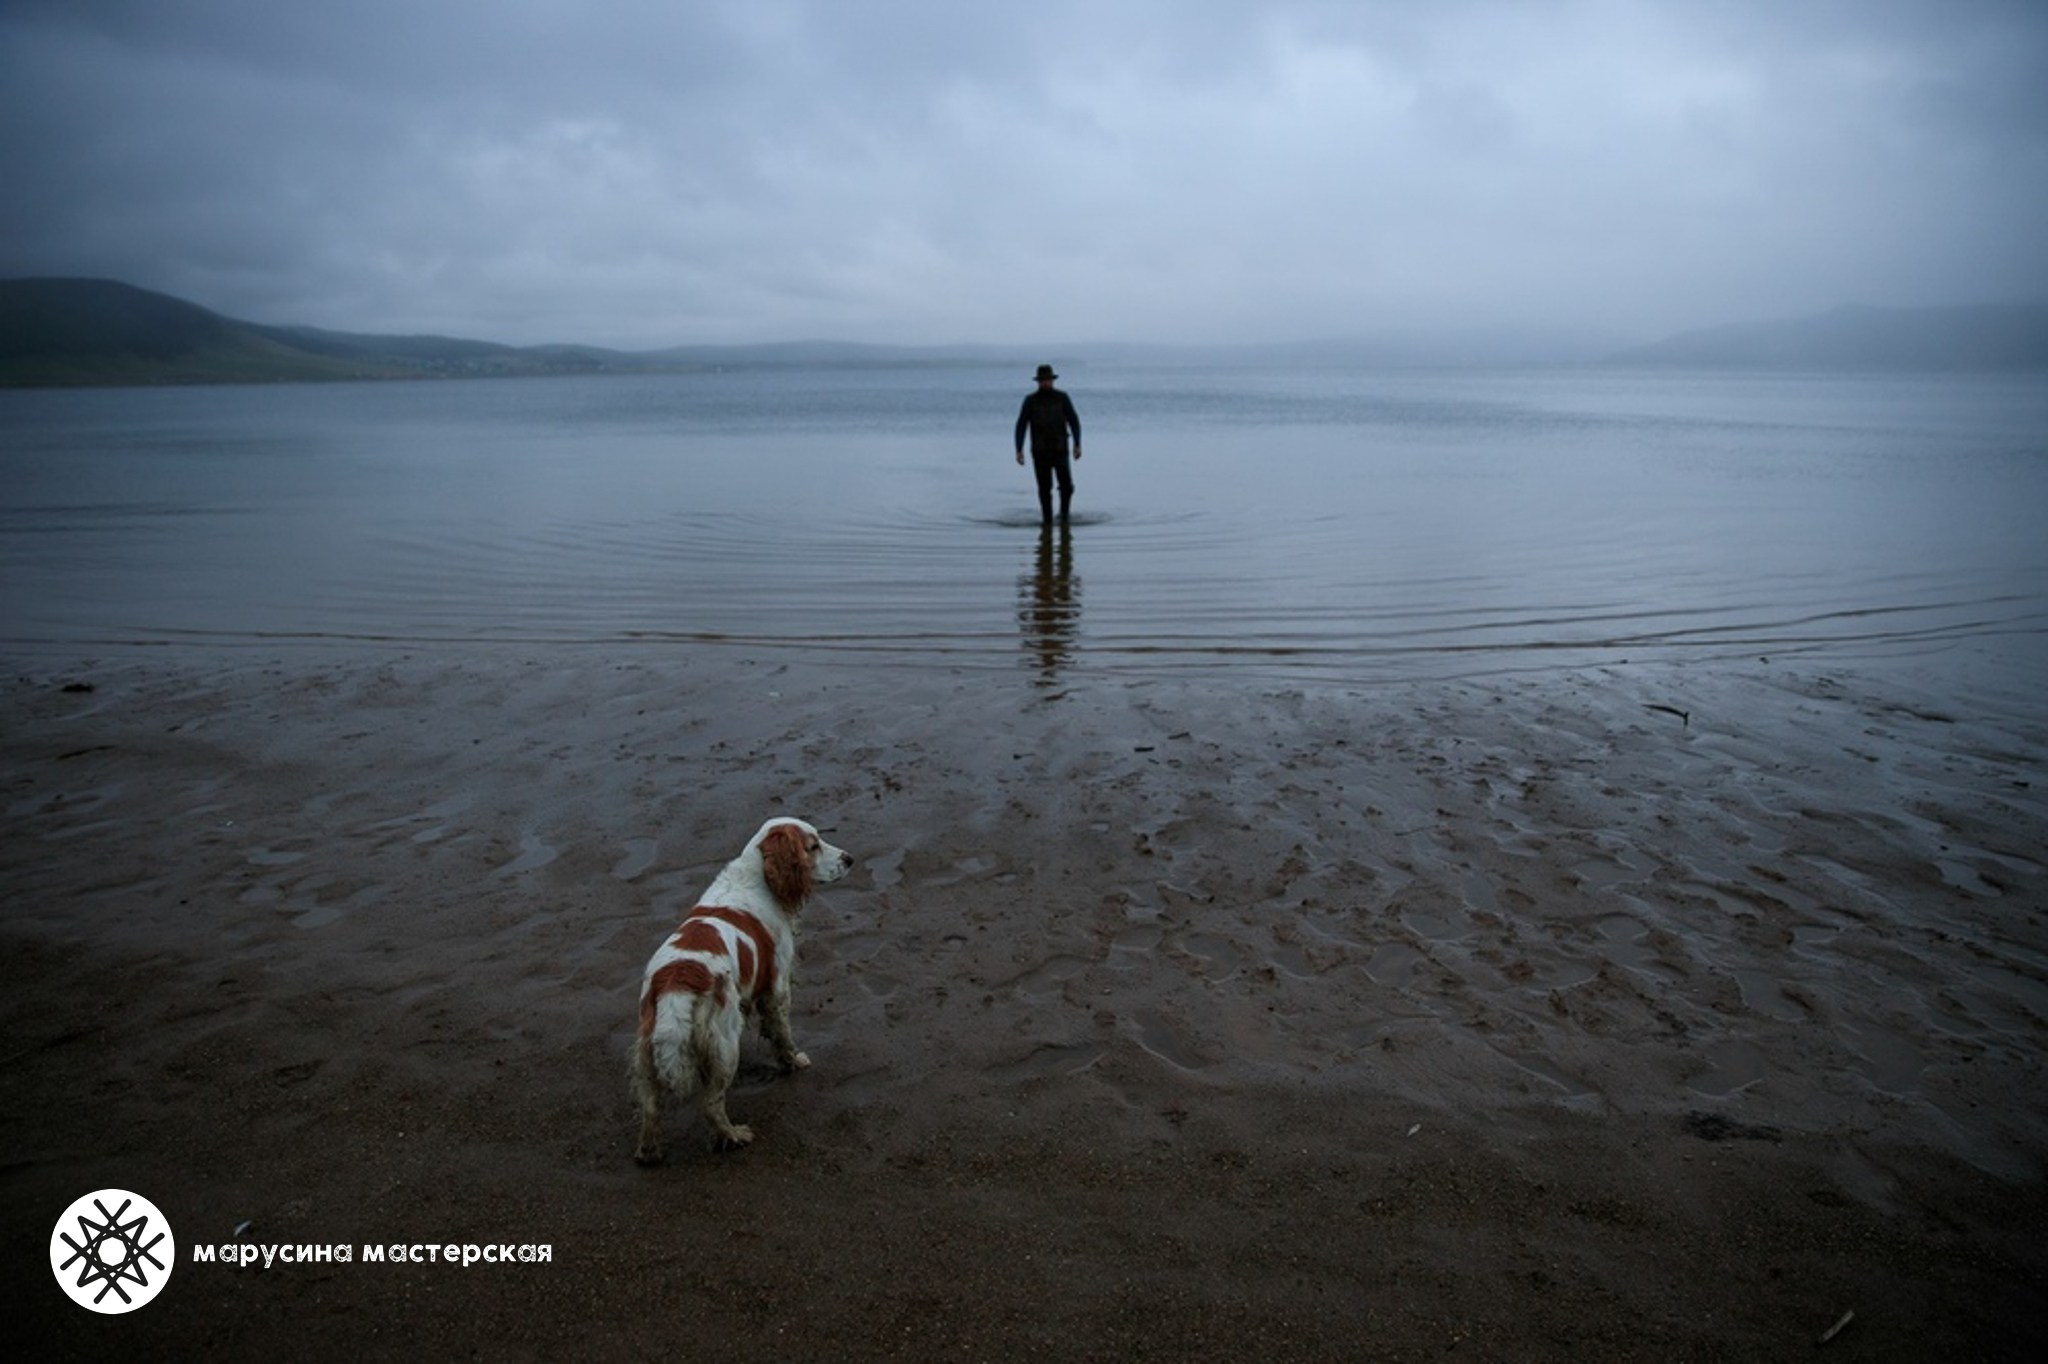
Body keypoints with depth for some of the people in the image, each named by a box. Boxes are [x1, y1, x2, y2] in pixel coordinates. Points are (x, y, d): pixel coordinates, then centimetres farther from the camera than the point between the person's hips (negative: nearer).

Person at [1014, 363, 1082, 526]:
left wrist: (1077, 445, -8)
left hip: (1060, 451, 0)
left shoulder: (1062, 398, 0)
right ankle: (1047, 522, 13)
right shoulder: (1030, 400, -1)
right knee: (1044, 489, 1)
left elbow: (1074, 421, 2)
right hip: (1040, 452, 0)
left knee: (1066, 486, -10)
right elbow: (1021, 426, -2)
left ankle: (1064, 514, 17)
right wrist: (1019, 451, -10)